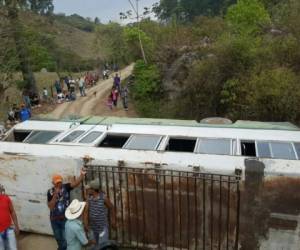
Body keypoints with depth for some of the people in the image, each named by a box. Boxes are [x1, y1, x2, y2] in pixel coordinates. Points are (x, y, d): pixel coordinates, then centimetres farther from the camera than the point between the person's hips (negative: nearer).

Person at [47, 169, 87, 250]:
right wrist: (55, 195, -26)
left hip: (65, 218, -2)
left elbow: (75, 183, -31)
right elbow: (50, 207, -15)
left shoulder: (66, 187, -12)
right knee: (59, 239, 22)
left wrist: (82, 175, -50)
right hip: (54, 220, 2)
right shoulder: (50, 192, -8)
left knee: (65, 240, 1)